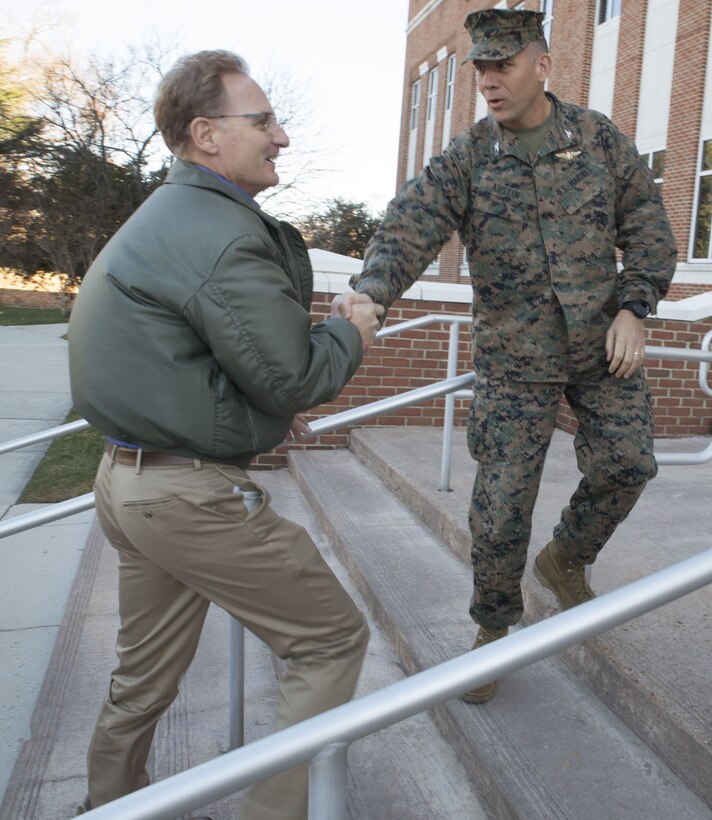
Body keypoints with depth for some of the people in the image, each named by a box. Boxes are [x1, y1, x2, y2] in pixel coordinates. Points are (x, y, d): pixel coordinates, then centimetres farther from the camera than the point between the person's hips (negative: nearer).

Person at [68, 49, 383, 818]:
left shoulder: (162, 219, 15)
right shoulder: (223, 234, -18)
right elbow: (295, 376, -18)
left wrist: (266, 412, 18)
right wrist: (353, 330, 1)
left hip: (126, 479, 10)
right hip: (191, 495, -10)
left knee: (144, 677, 23)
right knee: (331, 642, 5)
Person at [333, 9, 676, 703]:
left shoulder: (599, 139, 1)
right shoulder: (466, 159, -5)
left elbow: (648, 229, 5)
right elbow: (410, 225, -20)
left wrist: (633, 307, -8)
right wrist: (370, 288, -39)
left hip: (602, 342, 3)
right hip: (514, 359, -2)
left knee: (625, 463, -4)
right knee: (502, 508, -1)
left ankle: (564, 561, 27)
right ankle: (493, 628, 22)